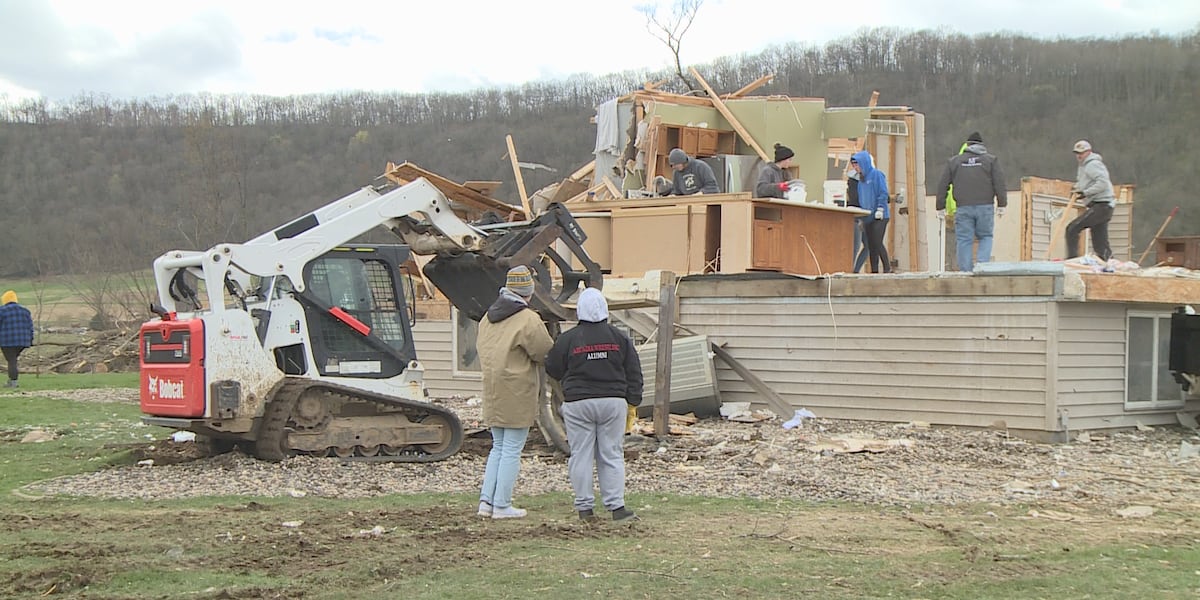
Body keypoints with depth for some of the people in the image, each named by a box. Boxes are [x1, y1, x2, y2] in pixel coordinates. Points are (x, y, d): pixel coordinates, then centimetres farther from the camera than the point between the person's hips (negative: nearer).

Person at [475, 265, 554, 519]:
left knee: (498, 447, 17)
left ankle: (486, 500, 12)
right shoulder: (529, 320, -14)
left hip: (492, 391, 7)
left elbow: (481, 350, 16)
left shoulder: (488, 318, 10)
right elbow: (547, 354, -11)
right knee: (512, 450, 0)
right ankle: (502, 506, 2)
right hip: (518, 392, -7)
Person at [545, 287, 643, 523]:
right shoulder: (619, 338, 2)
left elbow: (553, 369, 7)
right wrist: (632, 402, 10)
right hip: (613, 402, 2)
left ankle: (585, 507, 5)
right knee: (612, 455, 6)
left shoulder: (567, 339, -5)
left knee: (581, 455, 4)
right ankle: (617, 506, 1)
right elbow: (634, 373, 5)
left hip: (578, 404, -2)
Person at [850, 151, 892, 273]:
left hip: (879, 217, -8)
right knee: (871, 245, 6)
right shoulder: (861, 180, 16)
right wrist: (860, 217, 17)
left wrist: (880, 209, -19)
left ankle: (888, 269, -9)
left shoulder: (877, 174, -6)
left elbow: (883, 193, -12)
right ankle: (874, 271, 8)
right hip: (868, 217, 8)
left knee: (877, 243, -14)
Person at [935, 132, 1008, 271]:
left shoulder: (953, 161, 12)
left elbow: (943, 185, 10)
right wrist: (1002, 204, 5)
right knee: (986, 237, 12)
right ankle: (982, 264, -8)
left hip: (963, 208, 0)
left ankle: (966, 271, -2)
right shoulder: (991, 160, 9)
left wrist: (940, 207, 15)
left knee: (964, 240, 2)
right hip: (985, 207, 0)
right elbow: (999, 184, 2)